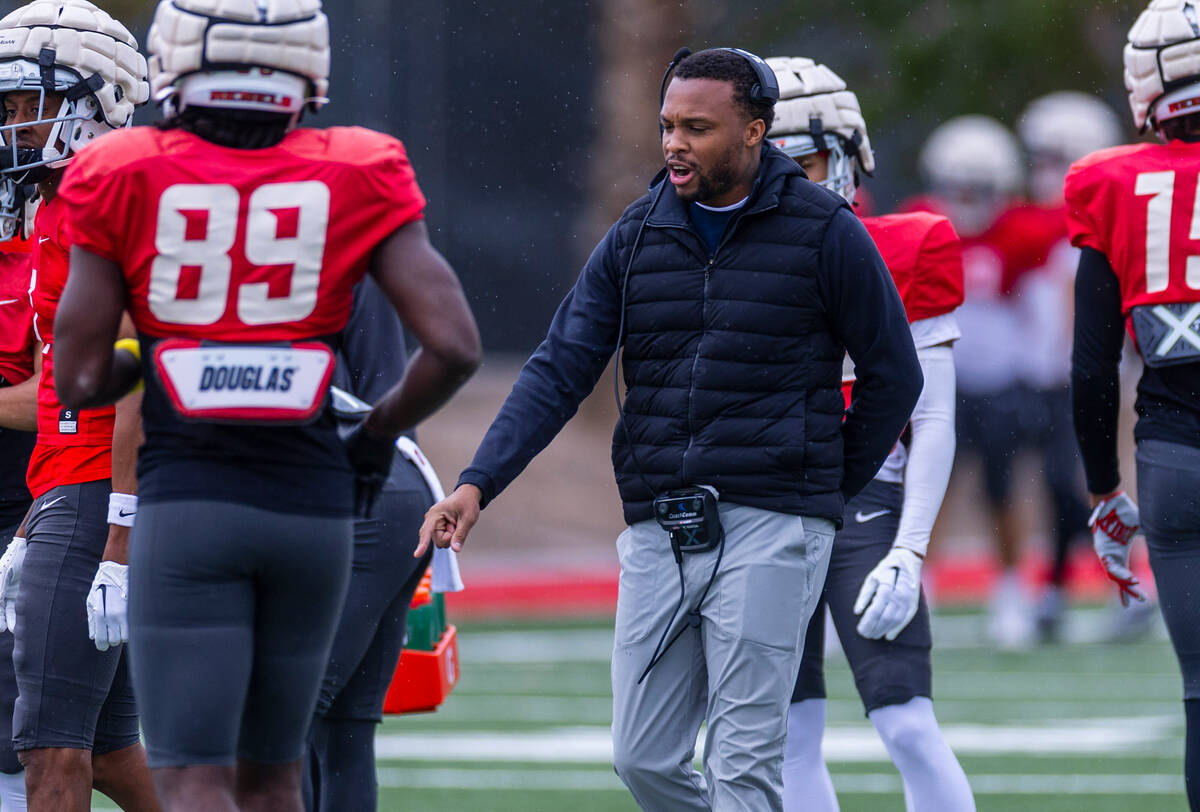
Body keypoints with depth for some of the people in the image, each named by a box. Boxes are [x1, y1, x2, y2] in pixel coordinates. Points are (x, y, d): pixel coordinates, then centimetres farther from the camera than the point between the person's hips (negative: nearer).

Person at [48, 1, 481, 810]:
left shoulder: (128, 181, -4)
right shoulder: (356, 180, 0)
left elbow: (81, 381, -2)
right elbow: (453, 346, -6)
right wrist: (377, 435, 12)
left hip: (185, 501, -2)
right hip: (313, 501, 3)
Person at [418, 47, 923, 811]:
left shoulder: (823, 231, -4)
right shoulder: (638, 237, 8)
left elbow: (893, 375, 4)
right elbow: (559, 373, 3)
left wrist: (830, 491, 8)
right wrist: (477, 485, -9)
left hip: (769, 526, -5)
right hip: (660, 531, 5)